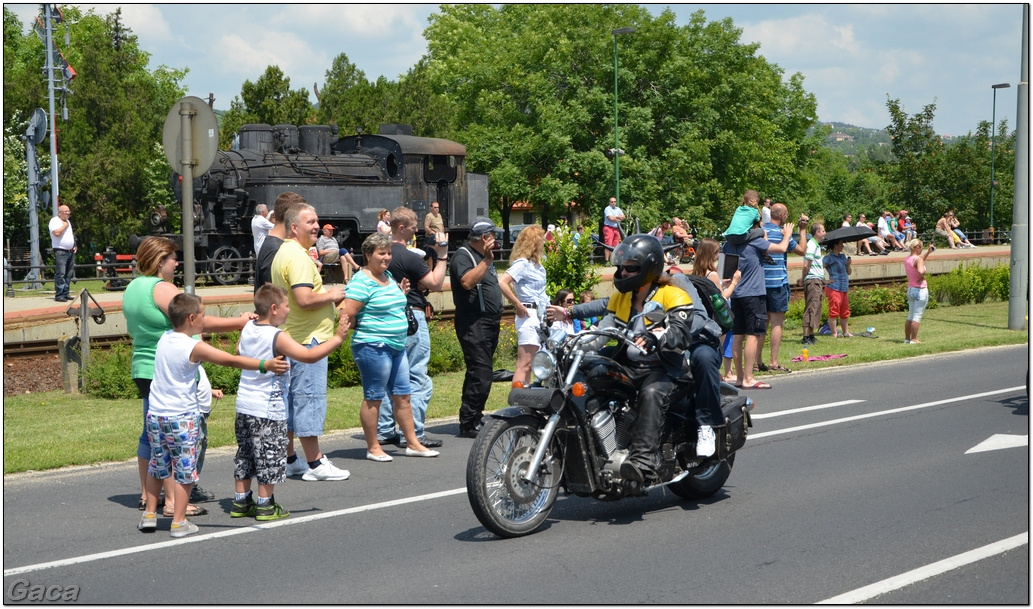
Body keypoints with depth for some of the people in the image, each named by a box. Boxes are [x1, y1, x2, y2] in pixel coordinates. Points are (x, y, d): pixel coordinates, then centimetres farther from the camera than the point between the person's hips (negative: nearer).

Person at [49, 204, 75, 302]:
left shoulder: (67, 221, 20)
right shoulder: (54, 221, -7)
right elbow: (56, 233, -24)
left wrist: (74, 246, 17)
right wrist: (64, 225, -11)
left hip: (70, 251, 9)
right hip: (60, 252, -9)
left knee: (68, 275, 8)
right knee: (60, 274, -12)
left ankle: (65, 294, 12)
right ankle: (59, 295, -13)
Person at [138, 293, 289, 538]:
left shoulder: (164, 339, 6)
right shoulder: (195, 347, -16)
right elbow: (232, 361, -22)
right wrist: (267, 365, -26)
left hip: (155, 414, 7)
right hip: (182, 416, -7)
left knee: (157, 466, 18)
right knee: (184, 470, 3)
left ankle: (149, 515, 25)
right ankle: (179, 522, 6)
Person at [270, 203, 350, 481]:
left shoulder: (284, 253, 16)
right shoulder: (297, 257, -18)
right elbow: (305, 299, -28)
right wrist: (332, 295, -12)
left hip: (289, 338, 11)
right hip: (306, 339, -11)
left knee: (290, 400, 14)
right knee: (309, 398, -6)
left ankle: (289, 460, 21)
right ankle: (315, 464, -2)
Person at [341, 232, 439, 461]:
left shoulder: (388, 276, 13)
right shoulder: (362, 281, -15)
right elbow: (348, 314, -21)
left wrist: (401, 293, 9)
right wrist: (366, 327, -7)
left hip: (397, 346, 9)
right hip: (372, 347, -9)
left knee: (402, 396, 12)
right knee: (373, 398, 1)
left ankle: (412, 443, 20)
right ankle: (373, 448, 10)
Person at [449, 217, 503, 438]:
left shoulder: (483, 256, 21)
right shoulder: (463, 255, -10)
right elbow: (467, 281, -28)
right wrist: (486, 260, -29)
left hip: (490, 322, 10)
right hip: (473, 323, -10)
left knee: (479, 374, 13)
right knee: (481, 375, -14)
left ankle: (474, 419, 19)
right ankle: (469, 423, -10)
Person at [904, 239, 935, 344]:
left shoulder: (907, 259, 9)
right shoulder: (918, 259, -16)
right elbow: (921, 271, -35)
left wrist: (928, 252, 27)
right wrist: (922, 277, -15)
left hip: (910, 289, 8)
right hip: (920, 290, -8)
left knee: (910, 316, 16)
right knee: (917, 316, -4)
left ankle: (907, 338, 20)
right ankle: (914, 339, -3)